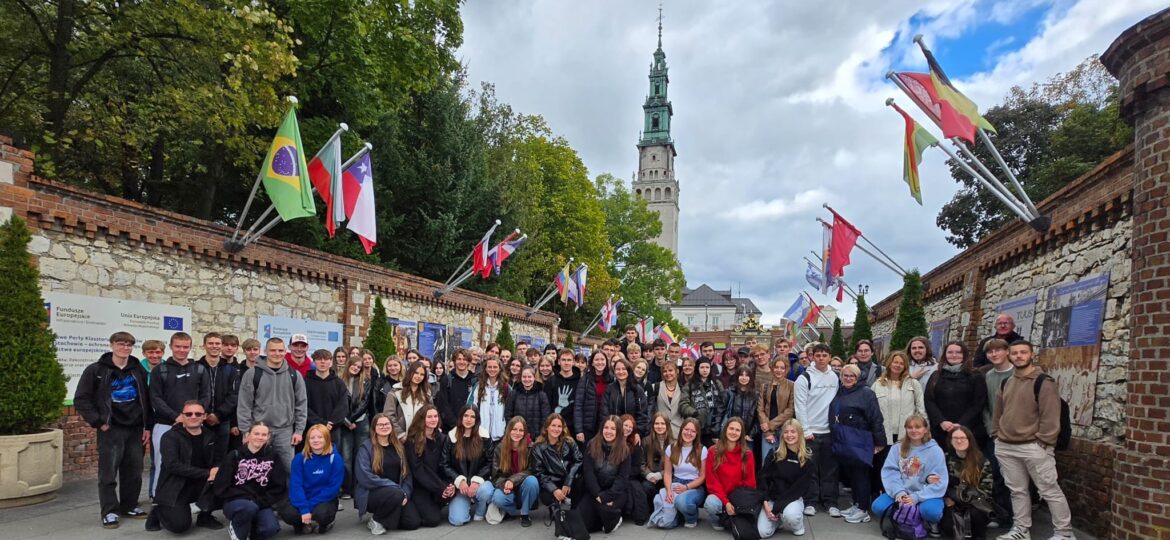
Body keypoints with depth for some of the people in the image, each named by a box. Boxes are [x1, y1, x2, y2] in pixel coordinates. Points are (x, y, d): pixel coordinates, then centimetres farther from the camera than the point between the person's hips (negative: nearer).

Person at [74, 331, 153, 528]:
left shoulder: (138, 370, 8)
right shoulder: (96, 370, -2)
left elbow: (147, 400, 10)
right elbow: (81, 400, -4)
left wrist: (148, 426, 6)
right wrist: (98, 422, -10)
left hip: (135, 429, 4)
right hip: (111, 430, -3)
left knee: (134, 472, 9)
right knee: (108, 473, -1)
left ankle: (129, 506, 23)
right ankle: (109, 512, 8)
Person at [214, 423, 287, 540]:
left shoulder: (272, 457, 3)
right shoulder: (234, 456, -2)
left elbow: (278, 487, 2)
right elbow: (221, 487, -6)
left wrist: (260, 501, -13)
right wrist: (248, 498, -15)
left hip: (261, 504, 2)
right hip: (235, 502, -2)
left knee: (271, 528, -27)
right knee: (249, 507, -37)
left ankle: (247, 524, 6)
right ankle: (236, 528, -4)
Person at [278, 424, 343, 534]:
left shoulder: (335, 459, -10)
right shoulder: (299, 459, -5)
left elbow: (333, 487, -12)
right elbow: (295, 485, -12)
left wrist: (310, 506, -19)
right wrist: (304, 509, -25)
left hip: (325, 500, -2)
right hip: (302, 499, 2)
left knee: (321, 514, -34)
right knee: (286, 512, -28)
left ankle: (324, 523, 4)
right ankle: (304, 523, 5)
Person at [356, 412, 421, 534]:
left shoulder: (399, 446, 10)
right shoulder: (366, 447, -7)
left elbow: (406, 472, 9)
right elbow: (365, 478, -18)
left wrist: (405, 492, -10)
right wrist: (395, 487, -20)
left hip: (397, 492, 6)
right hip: (371, 493, -5)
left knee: (413, 522, -14)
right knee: (396, 495, -36)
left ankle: (385, 517, 15)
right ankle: (376, 520, -7)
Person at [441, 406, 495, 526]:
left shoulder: (484, 437, 1)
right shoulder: (451, 437, 2)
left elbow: (489, 463, -1)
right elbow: (444, 464, 0)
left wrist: (476, 481, -15)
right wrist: (460, 481, -13)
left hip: (479, 481, 0)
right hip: (459, 485, 0)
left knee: (485, 491, -37)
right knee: (457, 520, -20)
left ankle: (479, 514, -1)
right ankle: (466, 505, 17)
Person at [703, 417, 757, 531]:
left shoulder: (747, 454, -1)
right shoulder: (713, 452, -4)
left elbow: (750, 481, 2)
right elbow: (712, 481, -7)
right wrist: (726, 502, -17)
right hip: (719, 495, -2)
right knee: (710, 504, -35)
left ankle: (729, 519, 8)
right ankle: (716, 519, 3)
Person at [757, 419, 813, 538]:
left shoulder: (807, 460, -4)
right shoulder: (774, 455, 1)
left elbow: (800, 487, -9)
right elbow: (763, 479, -1)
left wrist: (777, 507, -15)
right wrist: (766, 502, -15)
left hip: (793, 499, -1)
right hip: (771, 498, 1)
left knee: (790, 515, -36)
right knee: (763, 532, -19)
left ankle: (798, 526, 1)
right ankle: (779, 520, 14)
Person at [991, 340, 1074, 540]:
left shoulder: (1043, 381, -9)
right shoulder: (1006, 383, 13)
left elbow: (1050, 415, -14)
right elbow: (999, 412, 20)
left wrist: (1043, 442, -16)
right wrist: (997, 434, 12)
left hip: (1034, 447, -6)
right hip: (1006, 447, 7)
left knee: (1050, 490, 2)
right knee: (1017, 491, 14)